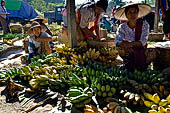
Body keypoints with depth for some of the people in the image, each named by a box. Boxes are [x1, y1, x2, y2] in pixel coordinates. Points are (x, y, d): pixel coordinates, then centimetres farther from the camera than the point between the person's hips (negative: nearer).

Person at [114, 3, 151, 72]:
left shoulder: (144, 24, -9)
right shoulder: (122, 27, -4)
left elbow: (143, 42, -18)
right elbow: (117, 41, -14)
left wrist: (129, 44, -34)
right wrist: (125, 46, -36)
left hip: (141, 55, -1)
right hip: (128, 56, 2)